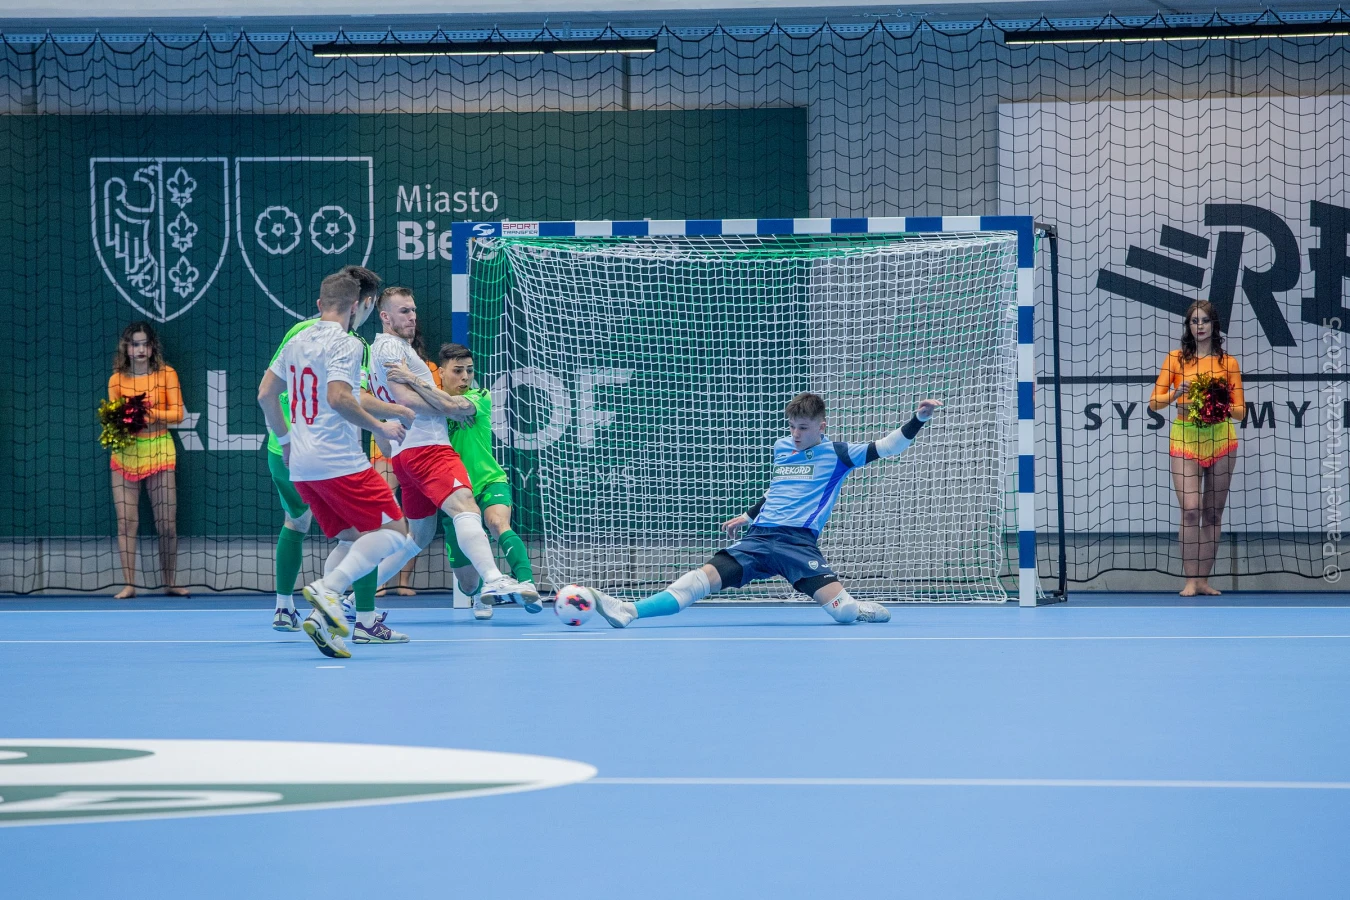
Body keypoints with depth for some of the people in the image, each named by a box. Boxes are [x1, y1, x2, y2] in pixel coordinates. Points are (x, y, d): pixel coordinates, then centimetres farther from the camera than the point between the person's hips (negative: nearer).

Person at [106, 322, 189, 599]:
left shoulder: (166, 374, 1)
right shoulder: (117, 379, 5)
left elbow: (177, 413, -4)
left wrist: (150, 413, -19)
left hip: (159, 450, -1)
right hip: (125, 452, 1)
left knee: (167, 523, 0)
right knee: (126, 522, -3)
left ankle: (170, 583, 10)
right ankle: (128, 584, 1)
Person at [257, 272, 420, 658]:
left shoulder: (297, 342, 14)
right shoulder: (346, 344, -9)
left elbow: (265, 394, 20)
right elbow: (338, 397, -22)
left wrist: (285, 440, 31)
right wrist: (380, 428, -11)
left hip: (301, 466, 8)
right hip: (339, 462, -8)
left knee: (351, 539, 16)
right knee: (394, 532, -5)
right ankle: (329, 589, -25)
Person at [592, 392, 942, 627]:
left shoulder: (835, 454, 3)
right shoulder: (781, 448, 18)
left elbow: (885, 448, -3)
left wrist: (918, 419, -15)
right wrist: (746, 516, 40)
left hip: (798, 542, -4)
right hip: (759, 538, 4)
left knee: (843, 609, -23)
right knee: (704, 576, -16)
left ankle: (862, 609, 15)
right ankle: (627, 611, -28)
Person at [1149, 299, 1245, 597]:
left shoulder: (1228, 363, 7)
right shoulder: (1176, 359, 4)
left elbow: (1240, 410, 8)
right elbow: (1154, 403, 2)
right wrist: (1176, 395, -16)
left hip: (1221, 440, 2)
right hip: (1185, 438, -2)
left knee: (1213, 513, 4)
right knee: (1190, 510, -13)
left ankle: (1204, 579, 10)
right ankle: (1190, 581, -12)